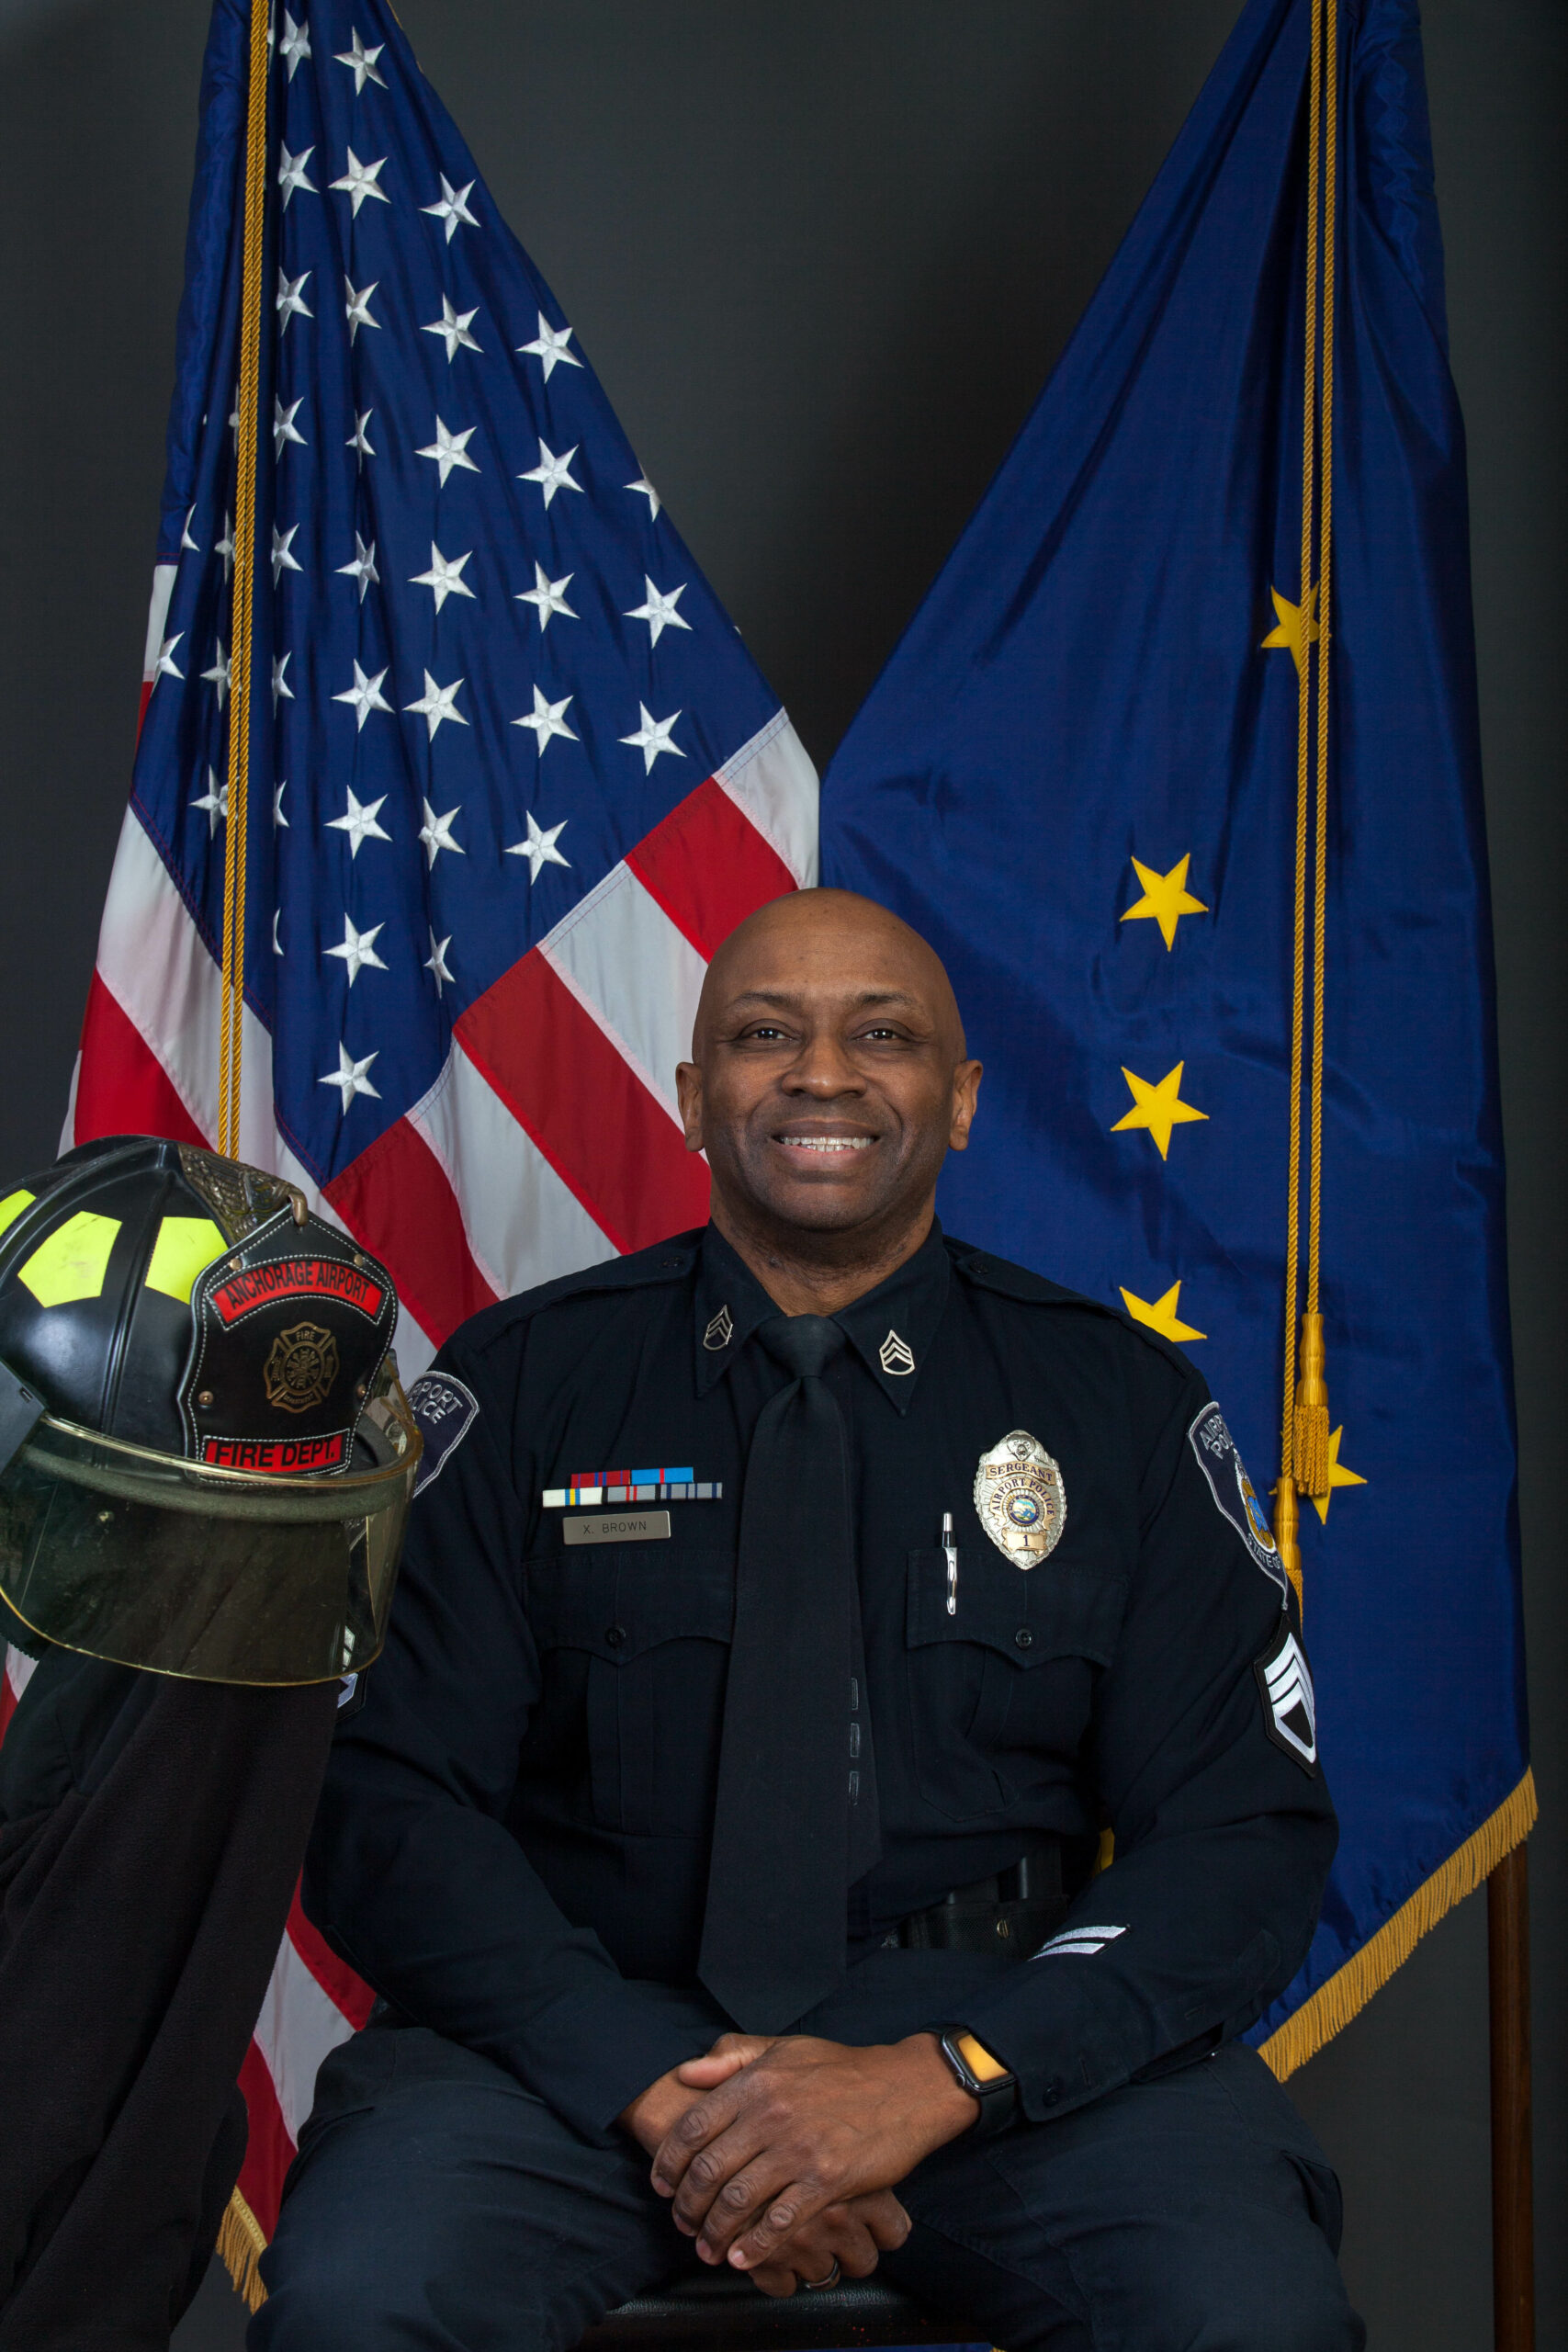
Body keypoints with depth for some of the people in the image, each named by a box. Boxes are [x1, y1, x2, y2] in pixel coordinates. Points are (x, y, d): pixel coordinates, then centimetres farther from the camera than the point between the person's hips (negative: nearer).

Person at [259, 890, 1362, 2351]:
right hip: (594, 2028, 0)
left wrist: (941, 2077, -15)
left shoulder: (1122, 1403, 4)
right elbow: (386, 1802, -3)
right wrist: (655, 2086, -17)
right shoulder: (519, 1387, 1)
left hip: (1002, 2033, 1)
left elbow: (1248, 1832, -1)